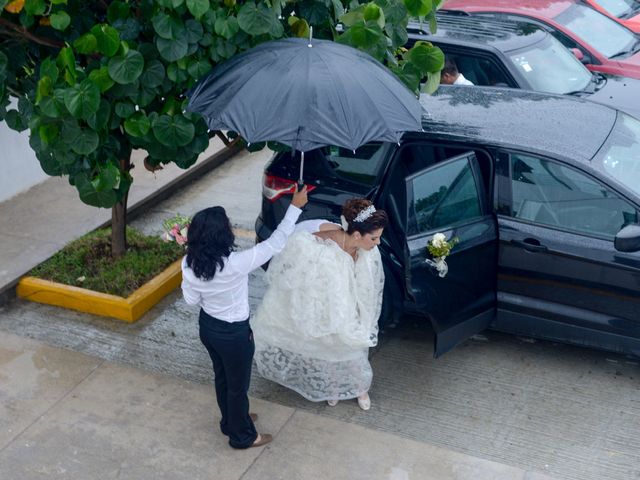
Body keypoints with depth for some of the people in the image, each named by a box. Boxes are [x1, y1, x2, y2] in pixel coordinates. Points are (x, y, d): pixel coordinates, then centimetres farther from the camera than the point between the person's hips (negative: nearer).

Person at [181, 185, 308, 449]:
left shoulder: (189, 263, -17)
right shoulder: (235, 264, -35)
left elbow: (191, 300, -3)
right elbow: (275, 243, -26)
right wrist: (295, 207, -19)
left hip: (207, 326, 6)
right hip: (233, 333, -6)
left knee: (222, 377, 29)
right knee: (238, 385, 18)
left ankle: (231, 421, 53)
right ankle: (243, 435, 40)